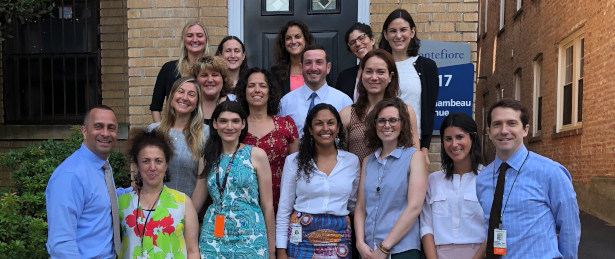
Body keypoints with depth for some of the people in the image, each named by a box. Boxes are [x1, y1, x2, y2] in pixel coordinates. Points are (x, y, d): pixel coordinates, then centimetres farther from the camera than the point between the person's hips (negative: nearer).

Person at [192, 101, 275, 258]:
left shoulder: (256, 155, -3)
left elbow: (267, 205, -2)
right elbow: (195, 203, 13)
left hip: (250, 239, -3)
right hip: (213, 239, 3)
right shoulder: (208, 158, 7)